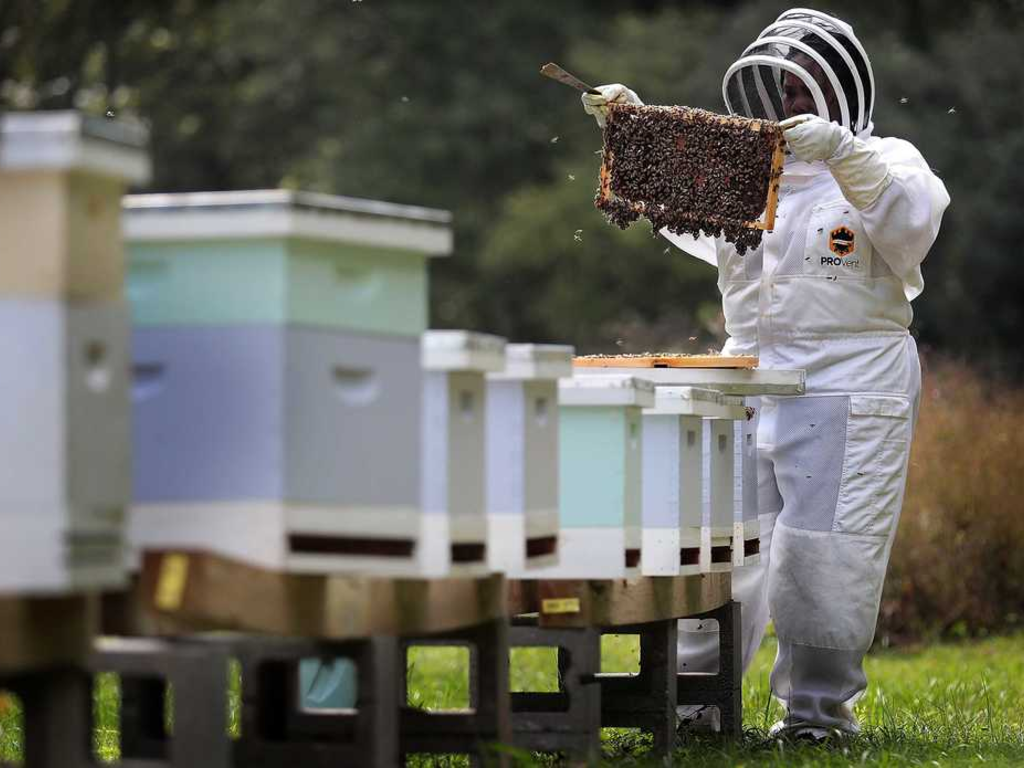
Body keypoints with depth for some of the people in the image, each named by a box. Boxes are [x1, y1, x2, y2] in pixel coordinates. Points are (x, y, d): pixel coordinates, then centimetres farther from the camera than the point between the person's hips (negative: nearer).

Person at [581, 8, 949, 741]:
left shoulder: (883, 162, 1)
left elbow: (912, 219, -18)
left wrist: (842, 151, -29)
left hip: (848, 389, -5)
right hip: (749, 378, 5)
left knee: (825, 552, -5)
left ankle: (820, 703, 8)